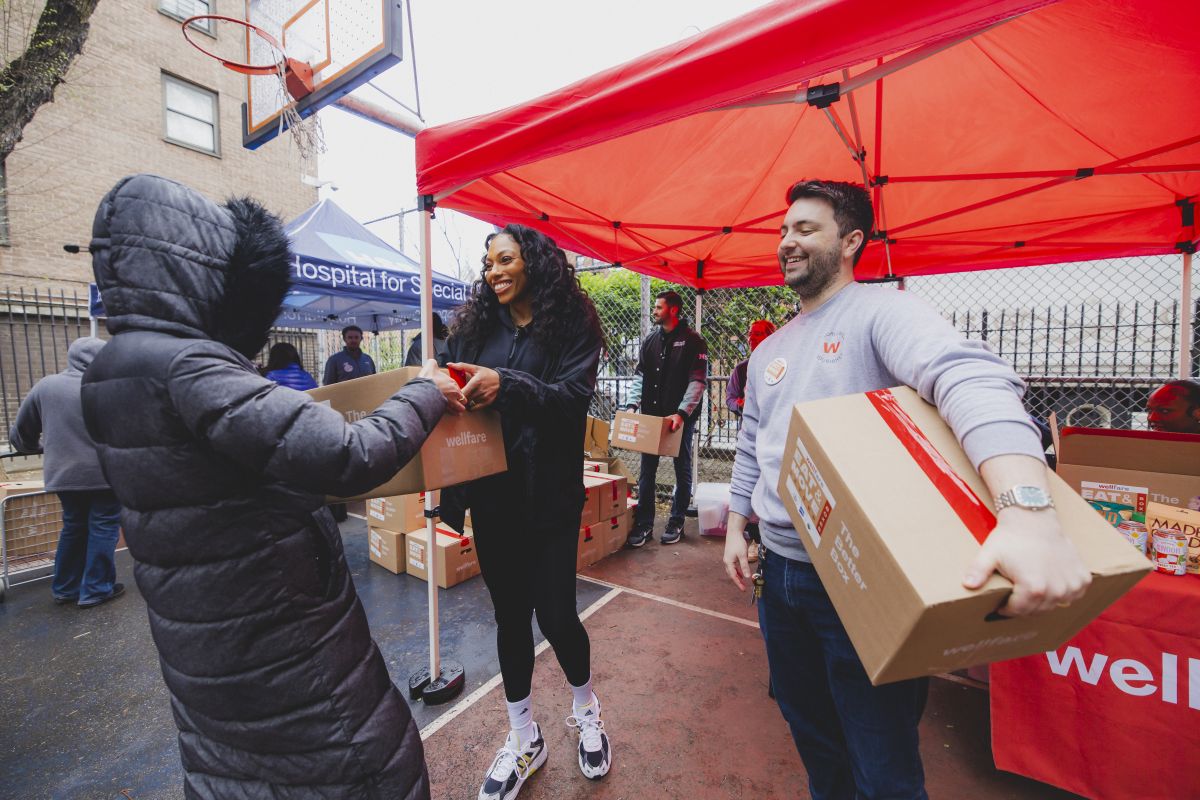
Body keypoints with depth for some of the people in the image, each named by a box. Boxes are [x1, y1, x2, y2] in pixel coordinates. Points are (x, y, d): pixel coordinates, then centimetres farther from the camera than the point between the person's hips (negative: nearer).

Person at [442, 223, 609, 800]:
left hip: (549, 496, -3)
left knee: (555, 613, 3)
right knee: (510, 613, 14)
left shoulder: (571, 322, -3)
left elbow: (574, 396, -17)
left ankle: (586, 710, 38)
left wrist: (505, 386, -32)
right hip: (491, 497, 4)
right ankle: (524, 738, 38)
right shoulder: (474, 325, 8)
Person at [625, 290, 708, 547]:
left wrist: (681, 413, -23)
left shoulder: (692, 341, -5)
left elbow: (697, 381, -13)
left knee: (682, 472, 10)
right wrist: (632, 405, -3)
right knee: (647, 472, 6)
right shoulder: (650, 340, 11)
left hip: (682, 418, -5)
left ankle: (676, 523, 23)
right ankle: (644, 524, 16)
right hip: (651, 417, 5)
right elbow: (640, 376, 11)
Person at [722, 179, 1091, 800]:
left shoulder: (882, 311, -11)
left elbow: (968, 377, -31)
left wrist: (1028, 513, -47)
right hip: (777, 565, 7)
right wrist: (736, 528, 15)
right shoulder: (768, 350, 10)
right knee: (808, 725, 24)